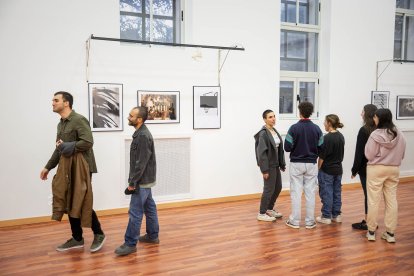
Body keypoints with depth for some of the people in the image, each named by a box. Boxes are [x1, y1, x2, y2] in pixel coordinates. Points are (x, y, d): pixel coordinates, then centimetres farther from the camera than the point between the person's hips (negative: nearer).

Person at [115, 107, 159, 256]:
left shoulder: (143, 136, -21)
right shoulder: (140, 133, 10)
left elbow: (141, 163, -23)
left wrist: (132, 182, -19)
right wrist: (133, 180, 18)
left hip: (142, 181, -10)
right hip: (145, 180, 10)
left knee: (135, 212, -5)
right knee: (149, 207, 16)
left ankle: (130, 244, 2)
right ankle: (153, 236, 27)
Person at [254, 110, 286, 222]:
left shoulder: (275, 131, 8)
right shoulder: (263, 134, -17)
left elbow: (280, 149, 11)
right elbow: (261, 153, -19)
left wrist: (282, 164, 9)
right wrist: (265, 170, -21)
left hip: (276, 165, 9)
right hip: (269, 165, -8)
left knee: (278, 187, 17)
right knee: (269, 189, 0)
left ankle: (270, 209, 34)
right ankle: (262, 213, 15)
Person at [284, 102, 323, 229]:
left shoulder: (294, 128, -11)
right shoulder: (316, 129, -2)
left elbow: (287, 148, -12)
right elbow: (320, 148, 0)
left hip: (296, 164, -2)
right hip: (311, 164, 2)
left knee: (296, 193, 5)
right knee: (310, 193, 7)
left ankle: (295, 221, 11)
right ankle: (310, 221, 13)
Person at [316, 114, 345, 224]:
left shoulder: (327, 137, -18)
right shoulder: (341, 137, 5)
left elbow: (322, 156, -16)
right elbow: (341, 154, 12)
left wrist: (318, 169, -6)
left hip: (327, 170, -7)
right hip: (338, 169, 7)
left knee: (326, 193, 1)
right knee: (337, 192, 13)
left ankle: (326, 216, 8)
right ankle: (336, 215, 21)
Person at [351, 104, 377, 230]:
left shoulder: (364, 130, -15)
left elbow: (359, 152, -15)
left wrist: (354, 169, -9)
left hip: (366, 167, -7)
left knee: (368, 194, 0)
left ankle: (368, 222, 8)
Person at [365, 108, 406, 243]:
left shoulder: (375, 135, -17)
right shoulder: (400, 135, -2)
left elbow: (369, 155, -12)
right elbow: (402, 155, 8)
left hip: (376, 169, -4)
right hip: (394, 169, 5)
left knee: (373, 200, 5)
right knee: (392, 200, 10)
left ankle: (371, 231, 14)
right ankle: (391, 233, 17)